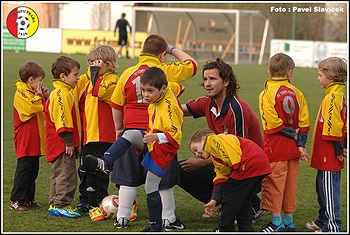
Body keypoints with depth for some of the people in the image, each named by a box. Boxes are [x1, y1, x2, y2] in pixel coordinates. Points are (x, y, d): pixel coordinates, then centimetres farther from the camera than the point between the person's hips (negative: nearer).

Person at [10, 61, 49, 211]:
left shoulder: (33, 93, 16)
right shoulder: (21, 94, -13)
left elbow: (45, 109, 21)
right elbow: (35, 107, -26)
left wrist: (46, 97, 6)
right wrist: (39, 95, -12)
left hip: (35, 141, 9)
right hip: (25, 141, -9)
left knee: (33, 170, 11)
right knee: (24, 169, -7)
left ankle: (29, 199, 17)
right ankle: (16, 200, -2)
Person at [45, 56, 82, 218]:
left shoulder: (59, 93, 18)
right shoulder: (63, 94, -16)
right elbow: (62, 119, -22)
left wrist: (73, 143, 25)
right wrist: (68, 141, -21)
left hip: (59, 145, 11)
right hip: (63, 144, -11)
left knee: (58, 173, 14)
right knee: (66, 174, -9)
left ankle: (55, 205, 19)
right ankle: (61, 205, -9)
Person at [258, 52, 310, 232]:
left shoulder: (267, 94, -9)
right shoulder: (296, 93, 5)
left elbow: (273, 123, -16)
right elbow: (304, 121, 1)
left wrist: (293, 135, -6)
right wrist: (300, 143, 0)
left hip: (275, 147, -5)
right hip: (292, 149, 5)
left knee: (274, 184, 0)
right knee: (290, 184, 11)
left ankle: (276, 223, 0)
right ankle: (289, 222, 16)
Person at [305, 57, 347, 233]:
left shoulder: (331, 98, -18)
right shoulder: (341, 97, 13)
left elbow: (333, 126, -23)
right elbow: (344, 125, 18)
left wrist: (338, 149, -19)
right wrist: (343, 147, 16)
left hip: (328, 154, -10)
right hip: (332, 157, 10)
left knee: (329, 190, -6)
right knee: (322, 188, 21)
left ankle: (334, 227, -3)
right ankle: (323, 221, 32)